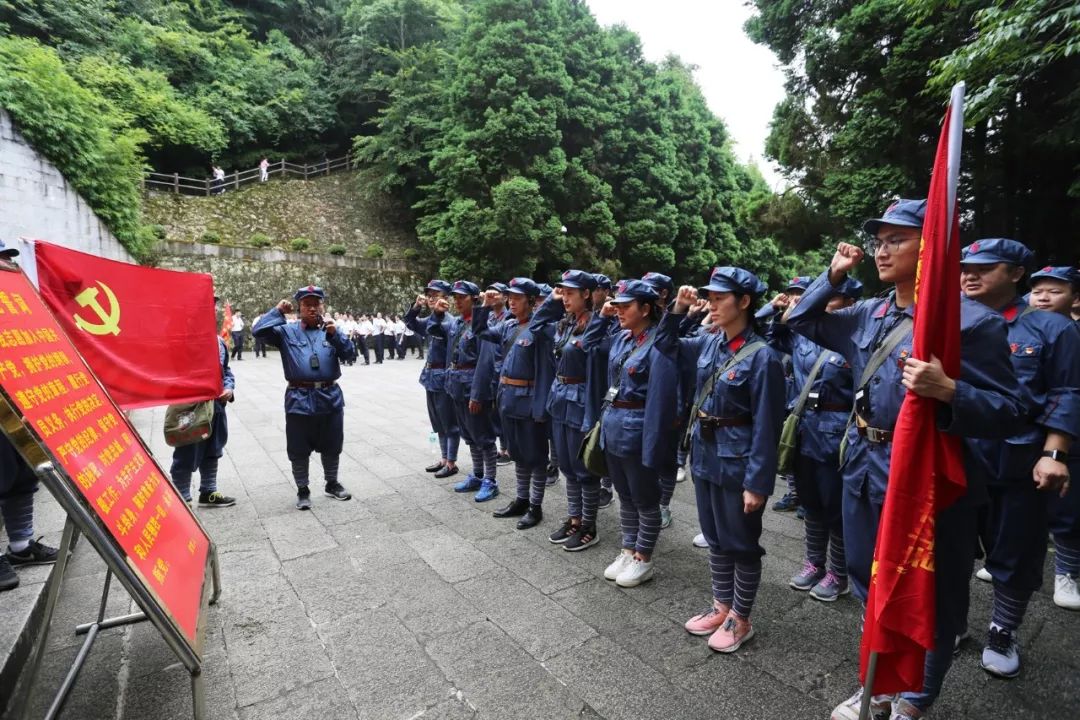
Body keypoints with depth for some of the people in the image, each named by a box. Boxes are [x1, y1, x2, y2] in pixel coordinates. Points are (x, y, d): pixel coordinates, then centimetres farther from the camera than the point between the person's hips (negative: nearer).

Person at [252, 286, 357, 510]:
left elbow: (350, 354, -3)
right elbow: (259, 331, -8)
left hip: (330, 397, 2)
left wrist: (334, 335, -17)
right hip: (299, 399, -1)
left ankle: (332, 484, 33)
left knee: (331, 447, 14)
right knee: (299, 450, 8)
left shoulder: (330, 329, 8)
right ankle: (302, 491, 25)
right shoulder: (287, 331, 4)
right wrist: (278, 311, -8)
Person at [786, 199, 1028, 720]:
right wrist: (833, 276, 5)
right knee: (872, 587, 21)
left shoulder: (972, 321, -14)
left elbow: (1010, 413, -14)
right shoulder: (868, 315, 5)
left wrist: (948, 390, -33)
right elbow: (803, 322, 19)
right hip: (865, 467, 7)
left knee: (929, 600, 13)